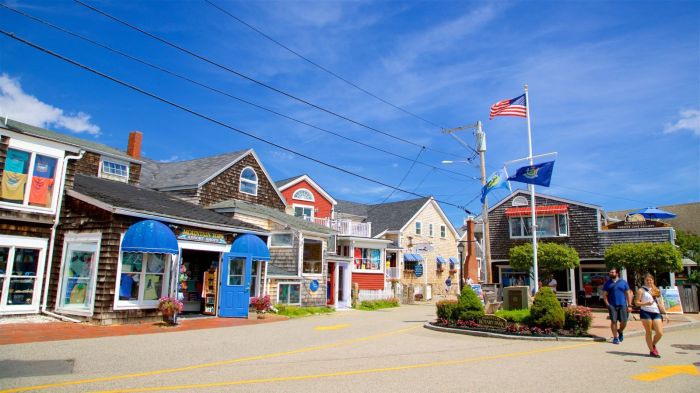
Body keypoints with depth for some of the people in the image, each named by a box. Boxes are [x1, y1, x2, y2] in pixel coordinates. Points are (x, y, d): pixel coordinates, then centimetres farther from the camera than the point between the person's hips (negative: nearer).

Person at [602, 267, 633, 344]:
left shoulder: (623, 282, 8)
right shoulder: (608, 283, 9)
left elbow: (628, 294, 8)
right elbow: (605, 295, 9)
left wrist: (629, 305, 2)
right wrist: (607, 304, -4)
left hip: (622, 305, 0)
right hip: (612, 305, 0)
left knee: (624, 322, -3)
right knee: (614, 321, -3)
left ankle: (620, 331, 28)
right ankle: (615, 338, 8)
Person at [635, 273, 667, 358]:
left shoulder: (656, 290, 18)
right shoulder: (641, 290, 1)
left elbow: (660, 303, 20)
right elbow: (637, 302, -4)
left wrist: (664, 314, 15)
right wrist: (646, 303, -21)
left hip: (656, 313, 5)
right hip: (646, 313, -5)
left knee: (660, 333, -3)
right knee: (648, 332, 0)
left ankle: (653, 345, 24)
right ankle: (652, 351, 11)